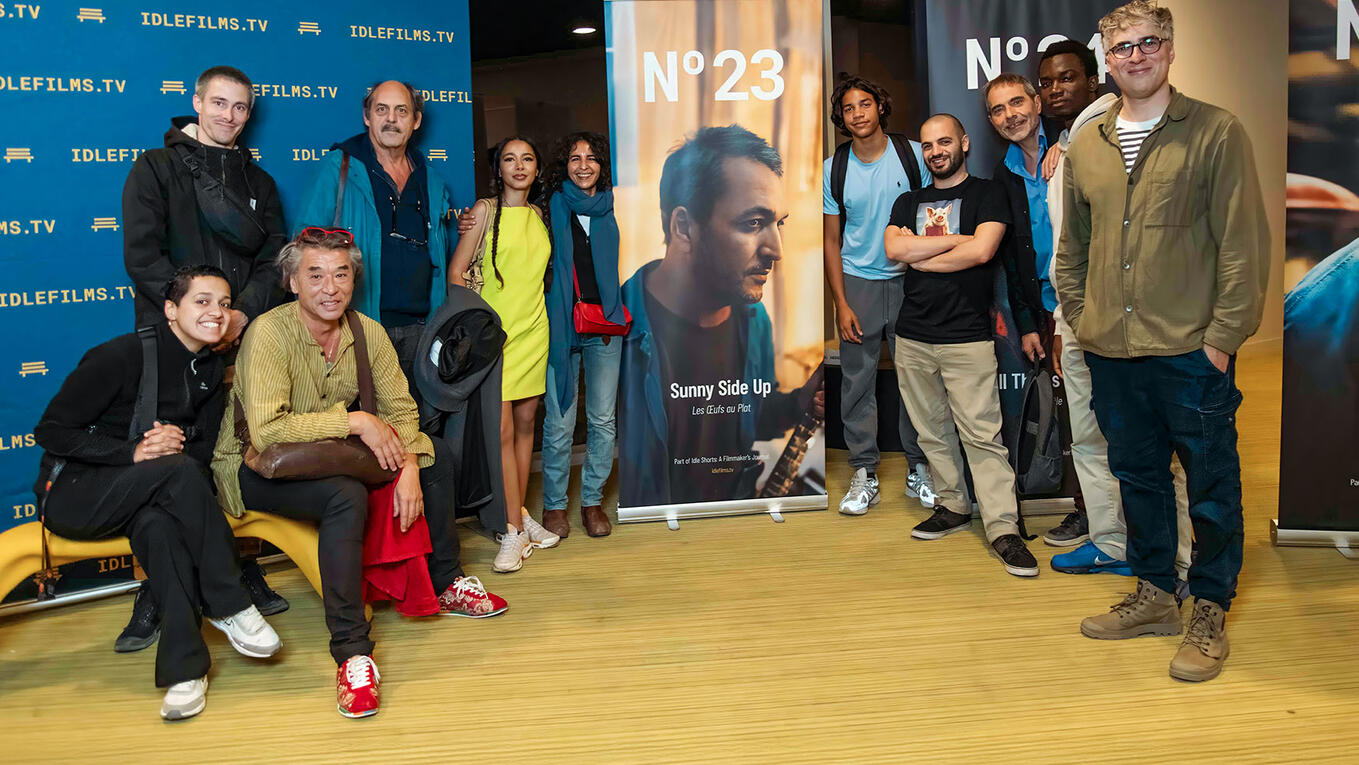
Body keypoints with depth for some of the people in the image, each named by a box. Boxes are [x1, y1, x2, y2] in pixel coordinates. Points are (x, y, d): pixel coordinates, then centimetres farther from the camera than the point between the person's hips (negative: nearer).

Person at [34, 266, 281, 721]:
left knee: (158, 523, -33)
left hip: (138, 495, 5)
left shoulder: (209, 368, 4)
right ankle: (229, 606, -25)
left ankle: (184, 666, -34)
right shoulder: (122, 355, -15)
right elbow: (51, 431, -15)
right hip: (73, 495, -5)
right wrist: (133, 453, -26)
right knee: (180, 473, -33)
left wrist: (174, 446, -17)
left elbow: (203, 450, 7)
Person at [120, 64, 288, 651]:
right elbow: (142, 255, -4)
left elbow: (274, 262, 8)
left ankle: (243, 575, 16)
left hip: (244, 339, 3)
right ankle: (155, 599, 3)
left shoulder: (257, 181, 18)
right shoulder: (156, 168, 7)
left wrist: (241, 314, -10)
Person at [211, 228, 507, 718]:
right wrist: (355, 421, -30)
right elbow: (266, 430, -33)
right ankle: (352, 653, -28)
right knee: (347, 496, -35)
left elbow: (400, 411, -1)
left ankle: (444, 584, 15)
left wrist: (409, 467, -19)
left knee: (437, 453, 1)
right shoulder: (269, 334, -23)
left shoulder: (367, 333, -5)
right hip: (255, 467, -7)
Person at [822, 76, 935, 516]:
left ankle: (919, 468, 17)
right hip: (858, 283, 1)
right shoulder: (834, 169, 2)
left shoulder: (914, 155, -1)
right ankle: (864, 474, 11)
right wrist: (841, 304, -3)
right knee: (858, 381, 2)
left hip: (909, 280, 0)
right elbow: (831, 241, 5)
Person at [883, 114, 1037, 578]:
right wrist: (958, 239, -5)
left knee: (982, 433, -9)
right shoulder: (908, 203, 17)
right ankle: (953, 506, 21)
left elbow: (982, 250, -13)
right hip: (913, 335, 5)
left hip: (967, 335, -5)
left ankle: (1003, 528, -7)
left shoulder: (987, 194, 4)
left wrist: (920, 257, -3)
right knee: (932, 430, 9)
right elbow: (894, 249, -2)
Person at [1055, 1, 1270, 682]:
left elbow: (1244, 243, -7)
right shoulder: (1085, 146, 10)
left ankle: (1210, 612, 20)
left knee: (1211, 485, 5)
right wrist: (1079, 318, 10)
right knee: (1137, 474, 15)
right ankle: (1154, 595, 30)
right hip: (1112, 351, 5)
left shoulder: (1217, 133, -3)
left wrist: (1223, 335, -11)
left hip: (1190, 350, -4)